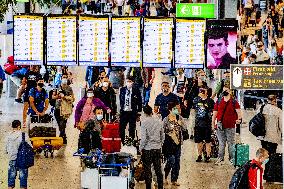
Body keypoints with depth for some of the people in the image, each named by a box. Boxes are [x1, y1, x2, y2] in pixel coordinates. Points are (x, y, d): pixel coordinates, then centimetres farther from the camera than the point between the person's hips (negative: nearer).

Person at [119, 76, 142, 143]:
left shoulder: (136, 91, -4)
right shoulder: (122, 90, 5)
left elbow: (139, 102, 1)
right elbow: (120, 100, 14)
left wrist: (139, 112, 0)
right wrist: (121, 108, 9)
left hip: (132, 112, -2)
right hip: (123, 112, 2)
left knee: (132, 129, 4)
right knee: (121, 128, 2)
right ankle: (122, 142, 14)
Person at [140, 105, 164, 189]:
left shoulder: (144, 122, -13)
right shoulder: (159, 122, 2)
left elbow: (144, 138, -16)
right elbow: (163, 136, 8)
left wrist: (141, 147, -3)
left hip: (147, 149, -5)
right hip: (158, 149, 5)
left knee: (147, 170, 4)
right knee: (158, 169, 11)